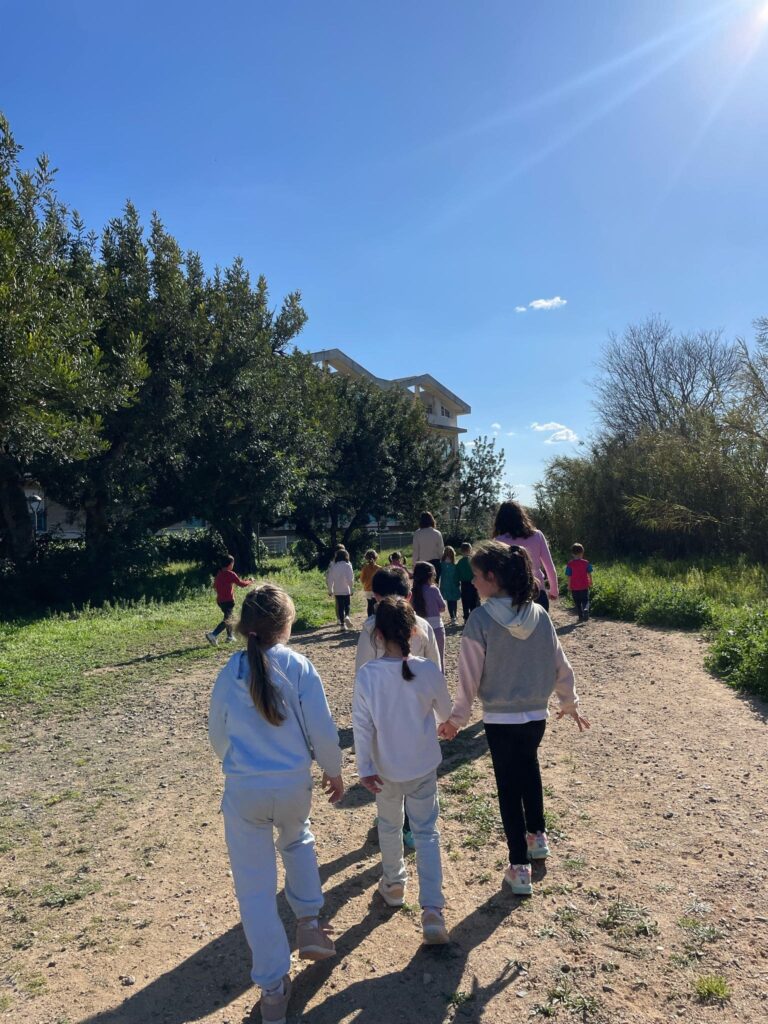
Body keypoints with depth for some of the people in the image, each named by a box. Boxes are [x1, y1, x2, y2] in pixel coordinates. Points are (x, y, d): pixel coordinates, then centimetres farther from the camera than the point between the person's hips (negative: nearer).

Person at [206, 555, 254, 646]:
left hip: (219, 600, 8)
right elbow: (241, 584, -9)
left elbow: (215, 586, 17)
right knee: (227, 620, -8)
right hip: (228, 601, -8)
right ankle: (213, 635, -23)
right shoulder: (231, 574, -14)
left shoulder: (218, 574, 7)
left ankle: (230, 637, 29)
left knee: (228, 617, 23)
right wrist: (250, 582, 9)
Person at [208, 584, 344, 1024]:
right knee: (298, 841, 34)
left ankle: (273, 987, 21)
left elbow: (217, 735, 8)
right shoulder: (300, 667, -12)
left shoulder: (229, 673, -5)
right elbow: (323, 731, -9)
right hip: (293, 784, 0)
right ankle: (310, 923, 31)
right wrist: (334, 771, 9)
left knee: (256, 889, 12)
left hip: (243, 790, 0)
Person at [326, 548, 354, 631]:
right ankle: (346, 616, -12)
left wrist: (330, 590, 9)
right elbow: (350, 579, -13)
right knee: (347, 605, 14)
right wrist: (351, 587, 1)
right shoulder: (347, 566, -9)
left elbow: (330, 579, 2)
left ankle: (342, 624, 10)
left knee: (340, 606, 9)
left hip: (337, 590, 2)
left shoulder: (333, 566, 0)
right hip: (346, 590, -2)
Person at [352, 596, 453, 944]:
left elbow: (361, 725, -15)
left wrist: (364, 768, -5)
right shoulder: (429, 671, -16)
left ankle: (393, 884, 43)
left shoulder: (366, 674, -20)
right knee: (426, 833, 11)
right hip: (424, 767, 0)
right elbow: (445, 712, 1)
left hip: (386, 770, 0)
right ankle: (432, 909, 4)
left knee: (389, 827, 24)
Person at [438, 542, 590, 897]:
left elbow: (470, 675, -13)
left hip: (500, 719, -4)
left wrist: (457, 717, 0)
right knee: (529, 769, 30)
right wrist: (569, 702, 19)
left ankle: (520, 868, 19)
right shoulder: (539, 615, -6)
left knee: (508, 787, 12)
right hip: (536, 715, 4)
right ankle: (537, 836, 45)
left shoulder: (481, 619, -19)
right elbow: (560, 665, 2)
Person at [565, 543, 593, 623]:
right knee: (585, 600, 7)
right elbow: (589, 574, 3)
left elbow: (569, 576, -7)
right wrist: (590, 582, 17)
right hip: (584, 586, 1)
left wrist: (569, 586, 2)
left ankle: (581, 617, 11)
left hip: (574, 587, -1)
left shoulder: (570, 564, -7)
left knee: (577, 603, 10)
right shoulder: (586, 563, -3)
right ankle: (586, 609, -22)